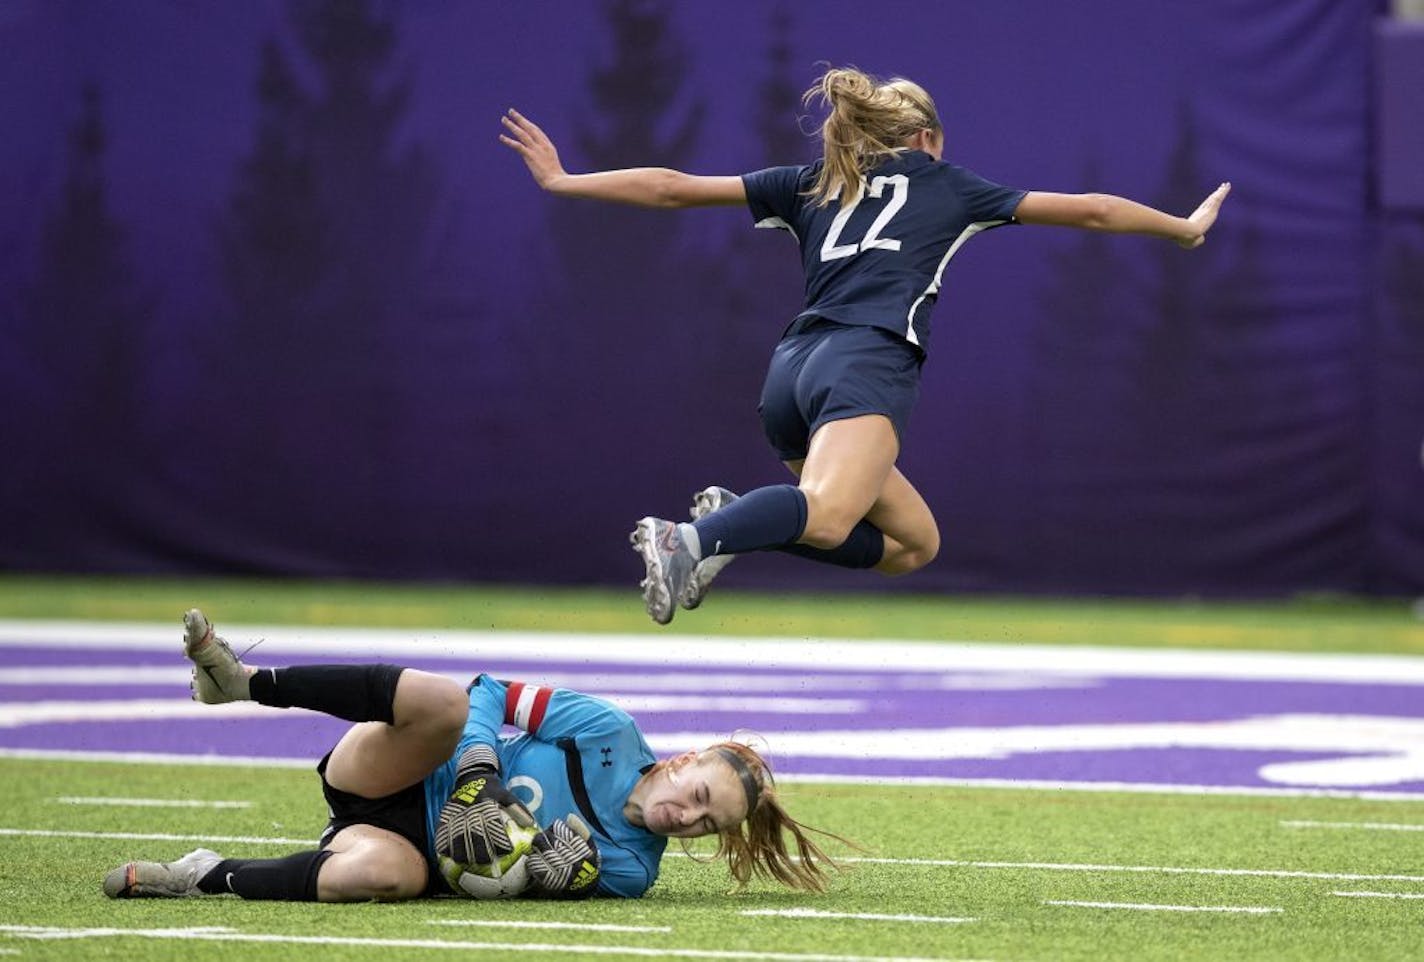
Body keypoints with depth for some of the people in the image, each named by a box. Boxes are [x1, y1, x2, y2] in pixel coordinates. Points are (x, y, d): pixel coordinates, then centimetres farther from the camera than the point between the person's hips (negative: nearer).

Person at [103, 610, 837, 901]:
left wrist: (564, 875, -26)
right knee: (441, 699, -36)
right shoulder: (610, 734, -7)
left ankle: (212, 878, -25)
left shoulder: (627, 870, -2)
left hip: (419, 847, 1)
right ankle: (242, 681, -29)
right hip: (387, 783, -1)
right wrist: (474, 785, -21)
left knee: (387, 873, -40)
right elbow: (492, 696, -3)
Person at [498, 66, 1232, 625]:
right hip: (865, 366, -6)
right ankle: (692, 538, -57)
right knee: (829, 516, -30)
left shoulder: (811, 186, 28)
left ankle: (736, 519, -3)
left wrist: (561, 182, 32)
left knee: (913, 542, 14)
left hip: (794, 369, 6)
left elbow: (672, 187, 24)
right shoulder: (945, 184, 22)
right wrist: (1184, 228, 42)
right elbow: (1089, 211, 29)